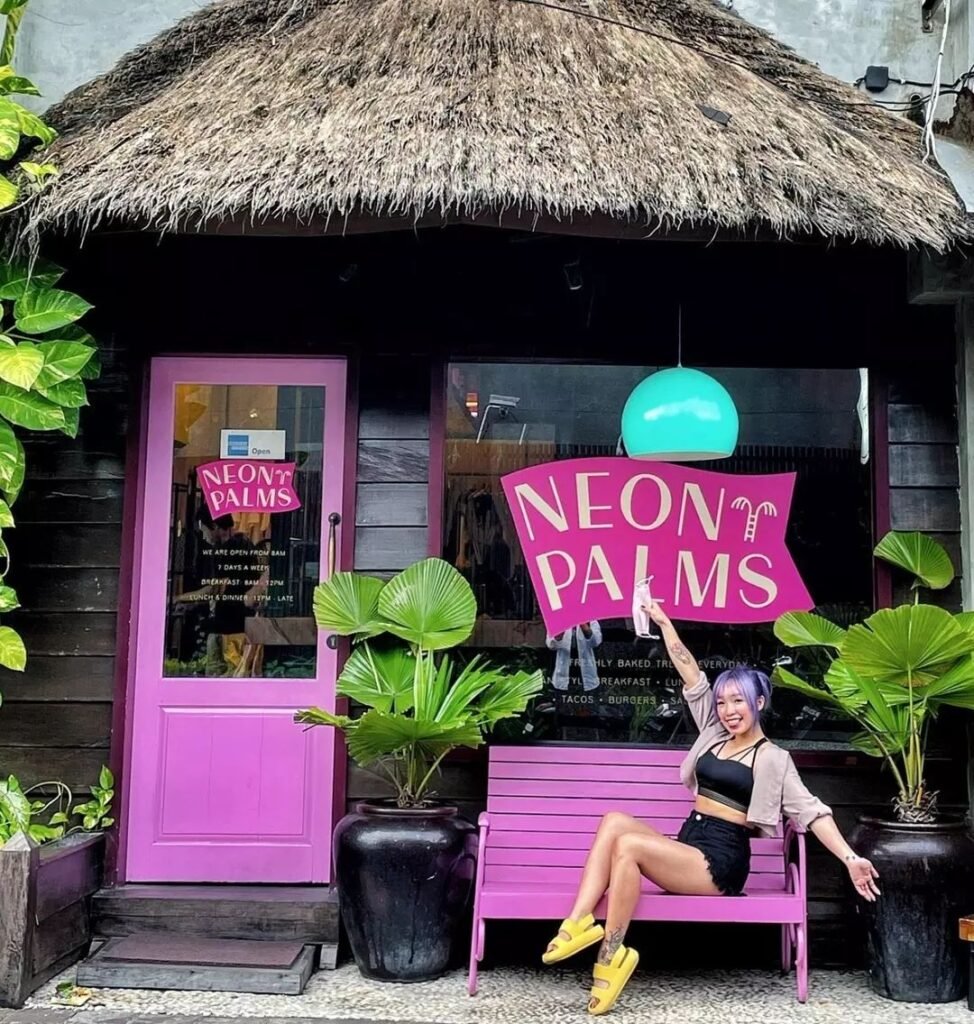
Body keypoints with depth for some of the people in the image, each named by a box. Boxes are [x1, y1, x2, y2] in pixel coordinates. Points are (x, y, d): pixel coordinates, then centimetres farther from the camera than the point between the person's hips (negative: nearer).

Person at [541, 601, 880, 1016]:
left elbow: (810, 811, -8)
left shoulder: (773, 759, -1)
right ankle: (580, 921, -29)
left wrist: (850, 858, -21)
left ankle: (611, 955, -24)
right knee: (614, 821, -18)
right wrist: (663, 621, 15)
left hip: (719, 861, -6)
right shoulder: (714, 734, 16)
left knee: (628, 843, -28)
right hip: (687, 845, 7)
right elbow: (690, 672, 14)